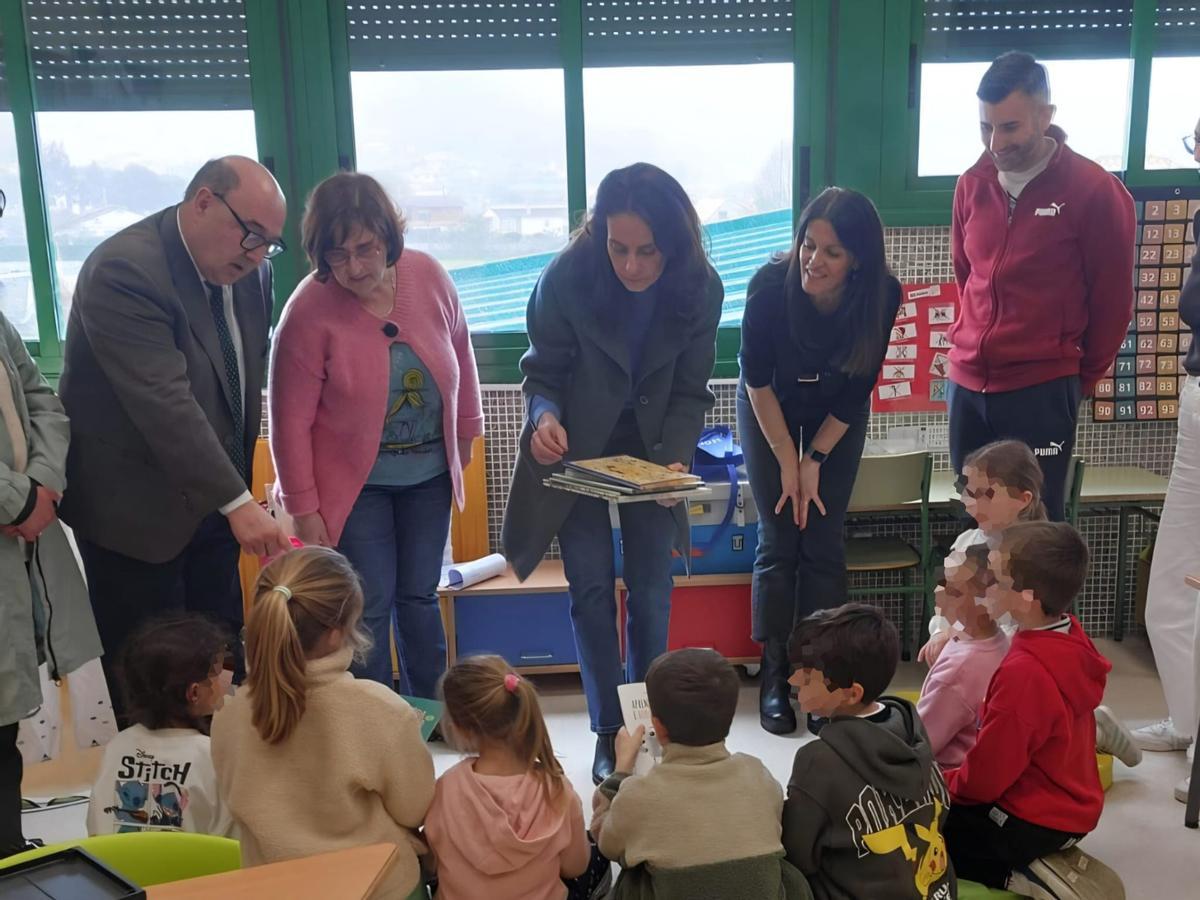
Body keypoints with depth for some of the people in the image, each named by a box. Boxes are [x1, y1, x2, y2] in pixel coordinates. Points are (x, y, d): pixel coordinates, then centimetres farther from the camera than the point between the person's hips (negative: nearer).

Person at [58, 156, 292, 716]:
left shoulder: (248, 269, 1)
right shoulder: (124, 270, -23)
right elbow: (164, 403, -30)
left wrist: (238, 481, 12)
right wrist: (238, 502, -33)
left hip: (211, 499, 7)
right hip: (137, 508, -7)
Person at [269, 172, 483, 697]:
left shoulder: (428, 276, -9)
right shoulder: (309, 312, -20)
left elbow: (460, 352, 8)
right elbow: (291, 421, -15)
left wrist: (466, 430, 15)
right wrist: (303, 509, -12)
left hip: (429, 475, 4)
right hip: (354, 485, -4)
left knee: (419, 595, 14)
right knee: (370, 605, -1)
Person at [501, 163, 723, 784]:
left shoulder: (700, 290, -18)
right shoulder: (565, 279, -23)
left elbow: (689, 392, -9)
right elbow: (543, 371, -11)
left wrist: (675, 460, -24)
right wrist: (545, 417, -33)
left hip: (651, 451, 1)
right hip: (576, 452, -1)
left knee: (650, 593, 5)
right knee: (592, 591, 1)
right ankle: (608, 732, 16)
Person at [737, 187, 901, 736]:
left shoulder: (882, 296, -28)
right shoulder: (770, 285, -32)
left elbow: (859, 387, -13)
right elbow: (757, 381, -19)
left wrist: (816, 458, -12)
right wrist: (788, 464, -14)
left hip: (837, 413, 1)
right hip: (770, 408, -1)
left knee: (824, 541, -1)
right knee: (779, 540, -4)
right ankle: (774, 676, 5)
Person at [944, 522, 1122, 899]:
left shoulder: (1024, 673, -32)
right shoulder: (1069, 637, -6)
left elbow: (983, 779, -21)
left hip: (1032, 821, -9)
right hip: (1068, 805, 9)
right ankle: (1048, 860, 11)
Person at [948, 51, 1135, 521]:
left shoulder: (1095, 191, -9)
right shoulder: (972, 185, 6)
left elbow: (1112, 300, -1)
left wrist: (1080, 377, 6)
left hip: (1041, 392, -5)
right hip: (967, 384, 5)